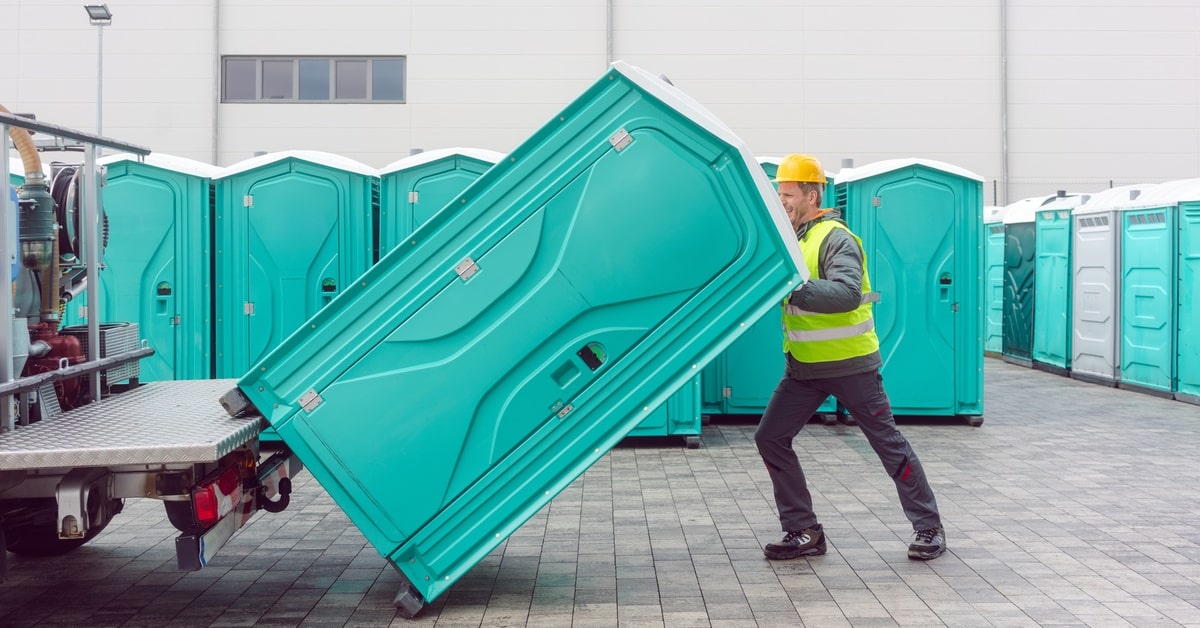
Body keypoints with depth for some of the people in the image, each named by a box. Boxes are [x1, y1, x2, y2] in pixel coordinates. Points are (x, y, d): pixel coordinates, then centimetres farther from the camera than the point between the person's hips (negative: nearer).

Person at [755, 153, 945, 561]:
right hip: (804, 366, 8)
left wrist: (793, 288, -40)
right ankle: (803, 532, 8)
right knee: (770, 438, 0)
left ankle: (928, 527, 16)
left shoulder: (836, 239, -16)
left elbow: (847, 294, -31)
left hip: (850, 364, -7)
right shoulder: (788, 240, 9)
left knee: (888, 444, 3)